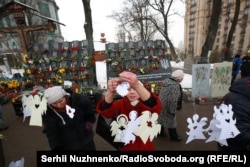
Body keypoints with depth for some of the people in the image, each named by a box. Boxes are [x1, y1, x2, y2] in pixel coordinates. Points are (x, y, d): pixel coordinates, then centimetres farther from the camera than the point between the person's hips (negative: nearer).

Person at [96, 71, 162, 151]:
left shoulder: (146, 104, -15)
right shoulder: (120, 104, -10)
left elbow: (154, 105, -39)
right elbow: (106, 110, -29)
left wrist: (137, 86, -57)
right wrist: (111, 92, -50)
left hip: (145, 147, -1)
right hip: (125, 146, 1)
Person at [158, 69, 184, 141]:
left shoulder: (166, 81, 2)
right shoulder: (176, 86, -26)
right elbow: (173, 100, -29)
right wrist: (172, 111, -19)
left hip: (161, 105, 9)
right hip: (168, 107, -8)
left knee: (162, 118, 22)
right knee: (171, 121, 10)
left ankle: (160, 132, 41)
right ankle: (174, 136, 31)